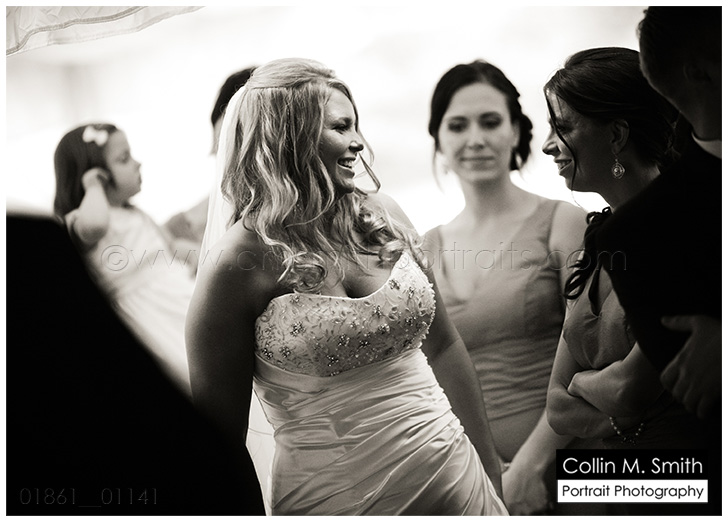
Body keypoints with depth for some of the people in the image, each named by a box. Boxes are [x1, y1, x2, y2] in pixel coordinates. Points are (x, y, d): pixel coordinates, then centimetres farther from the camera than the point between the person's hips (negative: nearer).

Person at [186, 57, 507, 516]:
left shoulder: (382, 216, 1)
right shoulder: (239, 264, -14)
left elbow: (442, 346, 8)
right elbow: (221, 431, -8)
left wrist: (491, 473, 9)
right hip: (335, 493, -4)